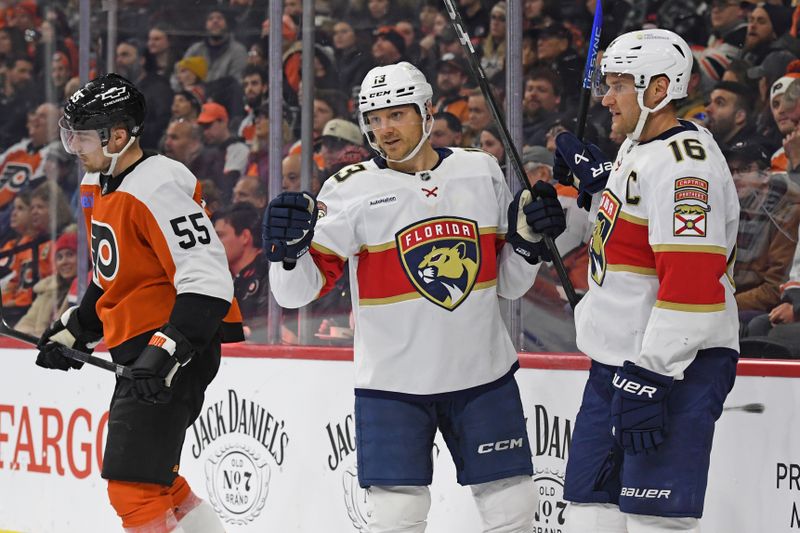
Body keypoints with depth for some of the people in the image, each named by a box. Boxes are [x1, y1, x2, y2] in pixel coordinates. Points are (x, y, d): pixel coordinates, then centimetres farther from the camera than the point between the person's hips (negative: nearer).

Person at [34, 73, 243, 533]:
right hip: (137, 351, 11)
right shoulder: (99, 186, 12)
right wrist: (74, 331, 21)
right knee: (151, 473, 19)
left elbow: (207, 279, -27)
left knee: (134, 484, -14)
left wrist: (167, 350, -32)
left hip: (178, 351, -11)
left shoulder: (158, 189, -20)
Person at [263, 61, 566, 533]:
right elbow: (297, 291, -11)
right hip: (394, 383, -3)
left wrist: (528, 235, -7)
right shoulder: (353, 190, -6)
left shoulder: (483, 172, 4)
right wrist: (290, 248, -30)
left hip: (483, 373, 3)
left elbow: (509, 284, 11)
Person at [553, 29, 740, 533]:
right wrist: (598, 175, 17)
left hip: (676, 365, -10)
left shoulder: (684, 165, -19)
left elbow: (690, 287, -25)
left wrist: (649, 379, -27)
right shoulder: (639, 148, 14)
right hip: (617, 360, 10)